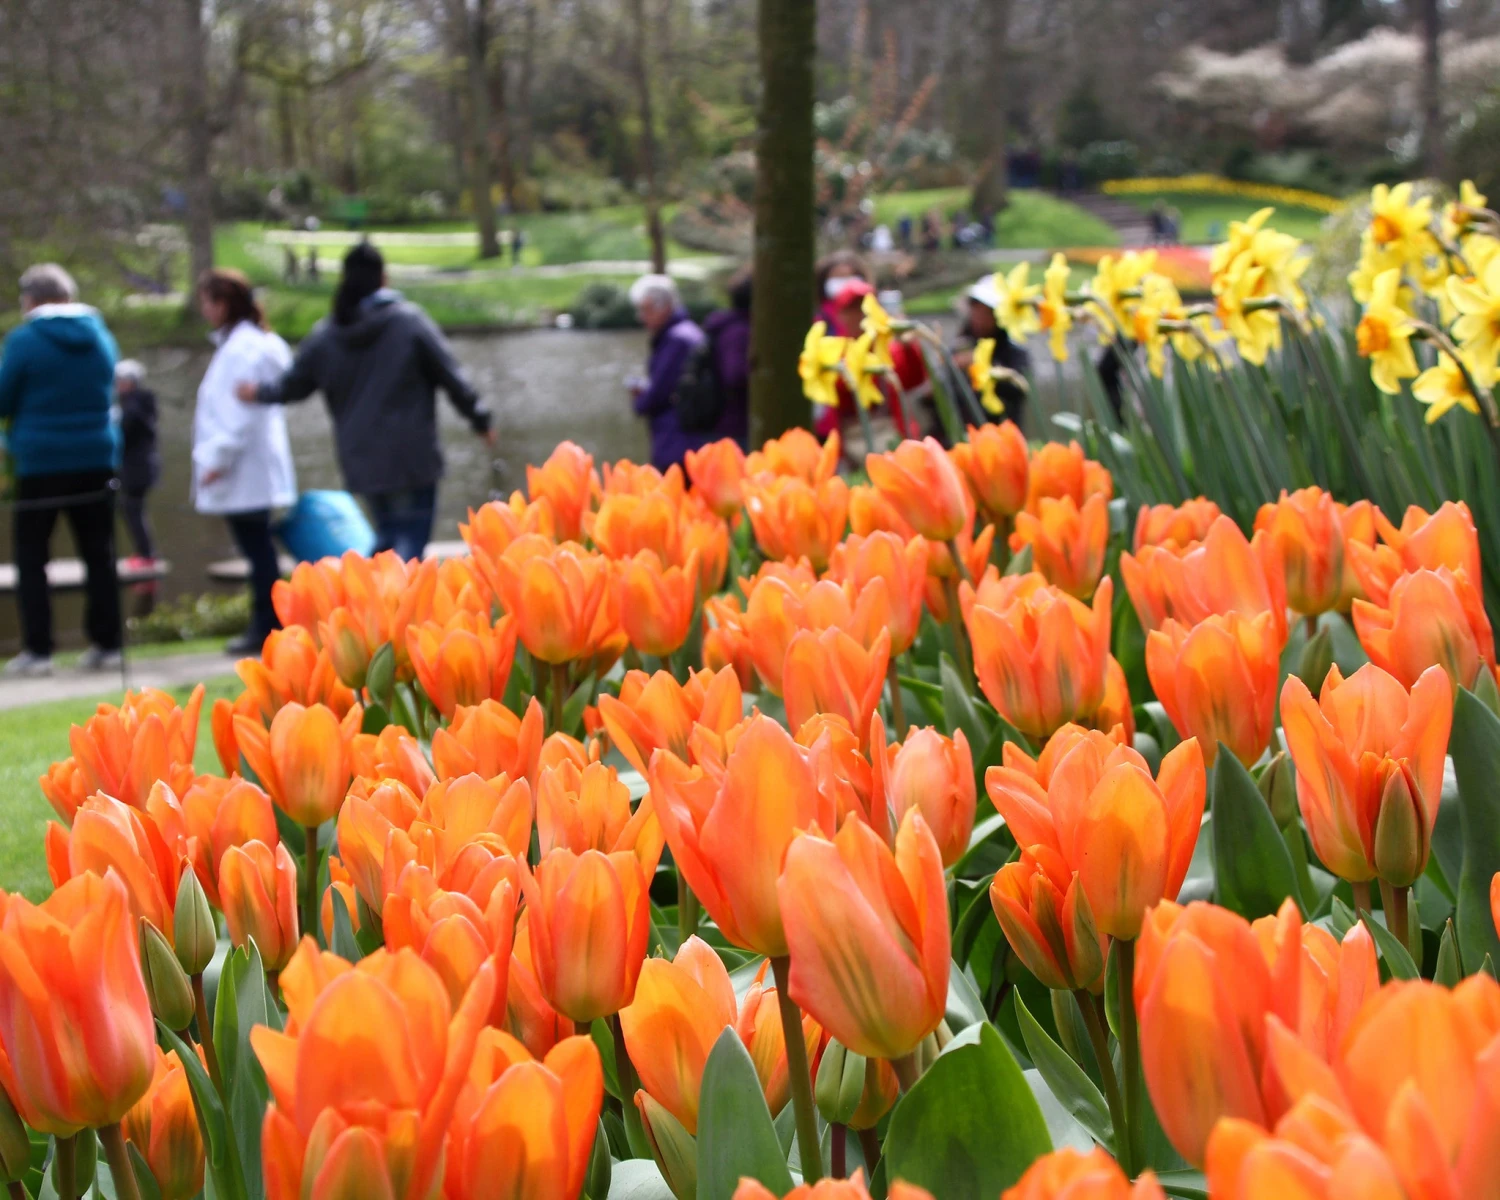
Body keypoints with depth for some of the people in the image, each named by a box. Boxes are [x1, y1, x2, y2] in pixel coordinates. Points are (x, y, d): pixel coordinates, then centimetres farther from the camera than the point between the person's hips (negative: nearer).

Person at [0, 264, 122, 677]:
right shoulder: (100, 337, 5)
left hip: (40, 463, -4)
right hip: (95, 461, 4)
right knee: (99, 555, 9)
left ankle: (37, 650, -2)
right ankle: (105, 644, 8)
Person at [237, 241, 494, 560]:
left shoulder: (325, 335, 3)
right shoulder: (410, 321, -9)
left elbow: (293, 385, 14)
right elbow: (451, 376, -6)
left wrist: (260, 391, 36)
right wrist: (480, 420, 7)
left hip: (361, 460, 5)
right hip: (411, 458, -5)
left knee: (388, 532, 21)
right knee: (411, 537, -3)